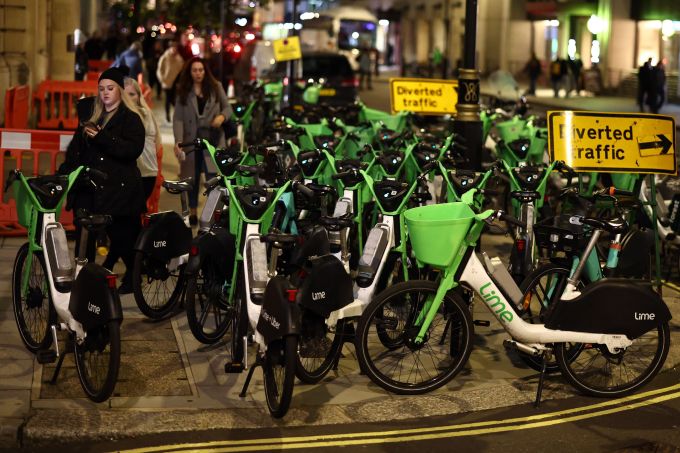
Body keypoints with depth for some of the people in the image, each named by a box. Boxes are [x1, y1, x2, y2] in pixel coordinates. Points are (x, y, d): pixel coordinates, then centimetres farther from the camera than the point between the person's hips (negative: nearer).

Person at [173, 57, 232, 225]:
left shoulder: (216, 87, 7)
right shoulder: (183, 91, 5)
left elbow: (227, 107, 11)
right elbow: (178, 118, -3)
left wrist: (222, 116, -14)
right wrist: (178, 141, -16)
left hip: (213, 138, -1)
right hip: (192, 139, 1)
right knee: (192, 177, 9)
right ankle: (192, 212, 21)